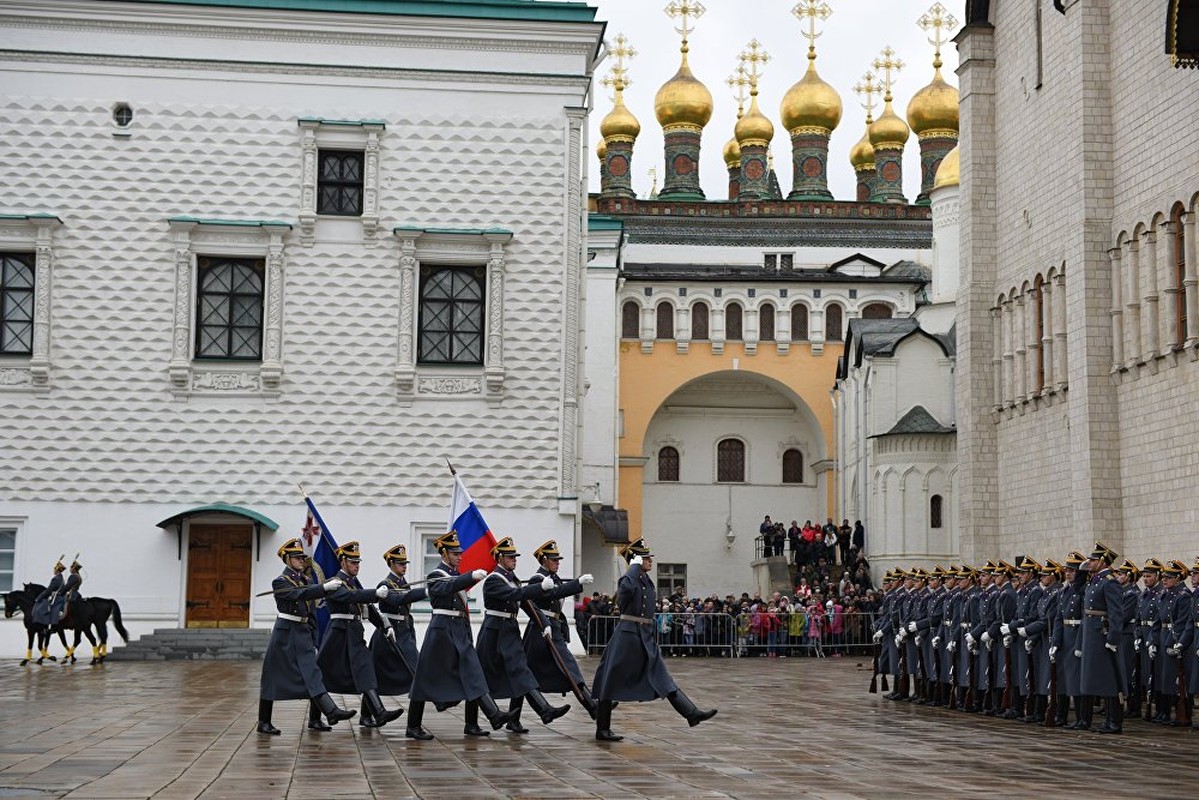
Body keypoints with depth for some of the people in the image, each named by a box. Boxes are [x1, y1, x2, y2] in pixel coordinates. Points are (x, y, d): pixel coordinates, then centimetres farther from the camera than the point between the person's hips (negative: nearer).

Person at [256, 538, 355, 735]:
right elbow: (300, 595, -27)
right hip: (285, 633, -6)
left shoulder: (306, 581, 13)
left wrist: (313, 641, 14)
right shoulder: (280, 582, -8)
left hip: (303, 634, 6)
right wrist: (325, 587, -35)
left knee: (312, 674, -3)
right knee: (272, 678, 0)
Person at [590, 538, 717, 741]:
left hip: (646, 637, 8)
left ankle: (692, 714, -6)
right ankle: (602, 730, 8)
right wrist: (635, 567, -23)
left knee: (662, 678, 2)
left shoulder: (647, 581, 14)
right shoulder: (628, 579, -10)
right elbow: (627, 589, -37)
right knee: (612, 683, 1)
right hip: (627, 634, -8)